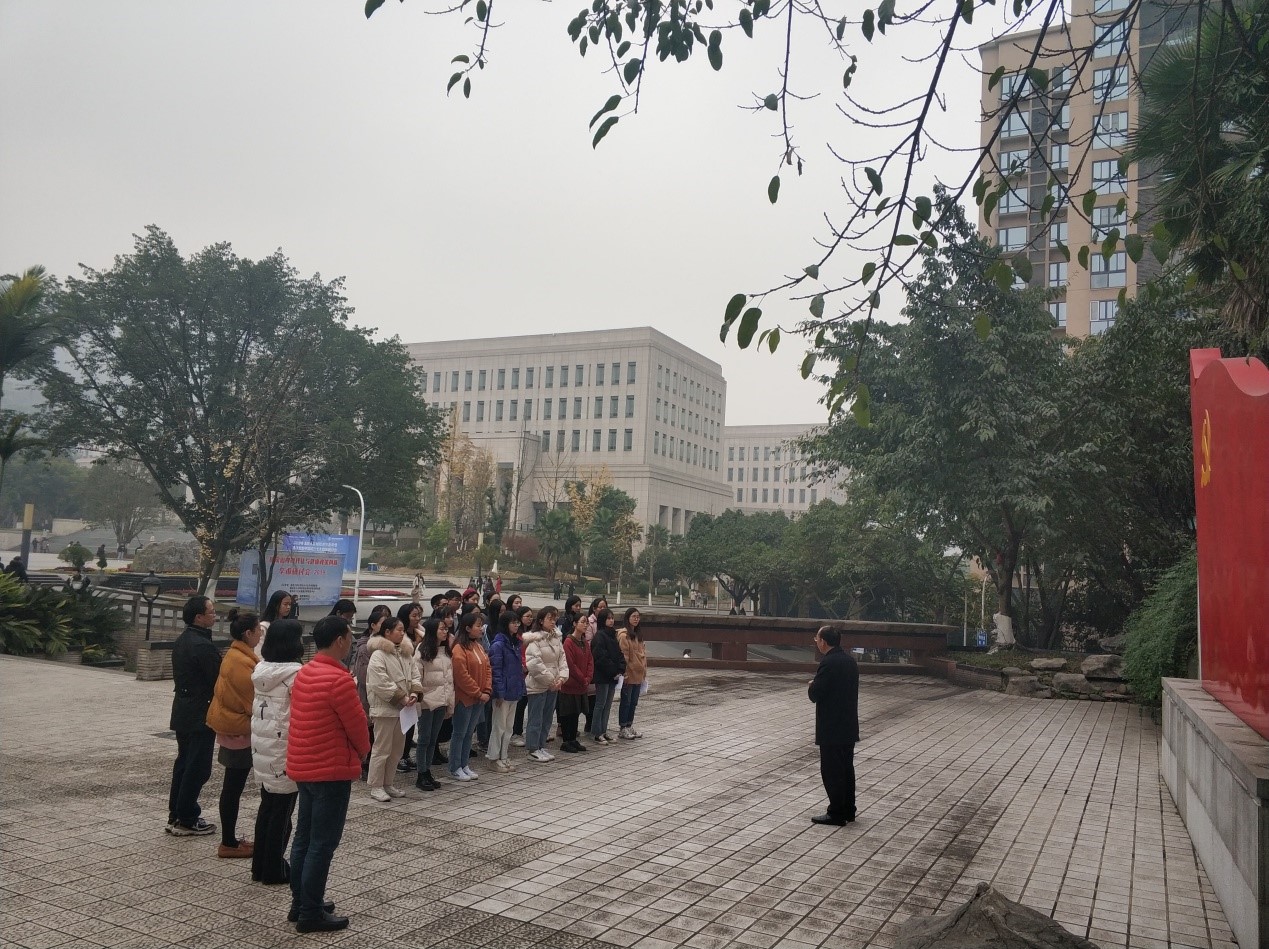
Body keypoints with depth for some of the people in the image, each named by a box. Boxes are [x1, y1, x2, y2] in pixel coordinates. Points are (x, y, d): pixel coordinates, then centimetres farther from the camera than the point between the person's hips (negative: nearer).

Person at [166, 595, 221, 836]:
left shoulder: (181, 641, 9)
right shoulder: (203, 646, -21)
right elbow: (217, 682, -18)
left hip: (182, 712, 10)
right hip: (201, 715, -10)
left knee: (183, 763, 16)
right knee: (197, 768, -1)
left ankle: (175, 815, 24)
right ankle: (186, 821, 5)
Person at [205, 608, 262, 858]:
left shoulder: (235, 656, 10)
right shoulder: (241, 661, -21)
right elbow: (252, 699, -17)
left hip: (232, 727, 10)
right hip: (239, 730, -10)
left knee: (233, 786, 15)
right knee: (234, 787, -1)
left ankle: (230, 840, 23)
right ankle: (229, 843, 8)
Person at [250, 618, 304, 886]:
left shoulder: (261, 669, 5)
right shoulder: (295, 673, -19)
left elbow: (255, 706, 13)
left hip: (262, 745, 8)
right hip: (285, 748, -8)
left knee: (267, 805, 17)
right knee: (282, 809, 4)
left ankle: (260, 865, 25)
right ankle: (274, 870, 13)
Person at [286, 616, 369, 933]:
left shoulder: (304, 673, 6)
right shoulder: (339, 680, -22)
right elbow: (357, 724, -15)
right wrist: (362, 752, 6)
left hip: (304, 766, 9)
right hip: (331, 769, -9)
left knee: (304, 837, 17)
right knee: (322, 843, 0)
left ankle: (300, 903, 27)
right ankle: (311, 913, 8)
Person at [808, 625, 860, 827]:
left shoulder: (828, 663, -20)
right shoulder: (850, 661, 8)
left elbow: (815, 695, -21)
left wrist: (812, 684, 1)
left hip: (831, 729, -9)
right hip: (849, 727, 9)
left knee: (831, 771, 0)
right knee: (846, 768, 16)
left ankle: (836, 814, 6)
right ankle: (848, 811, 24)